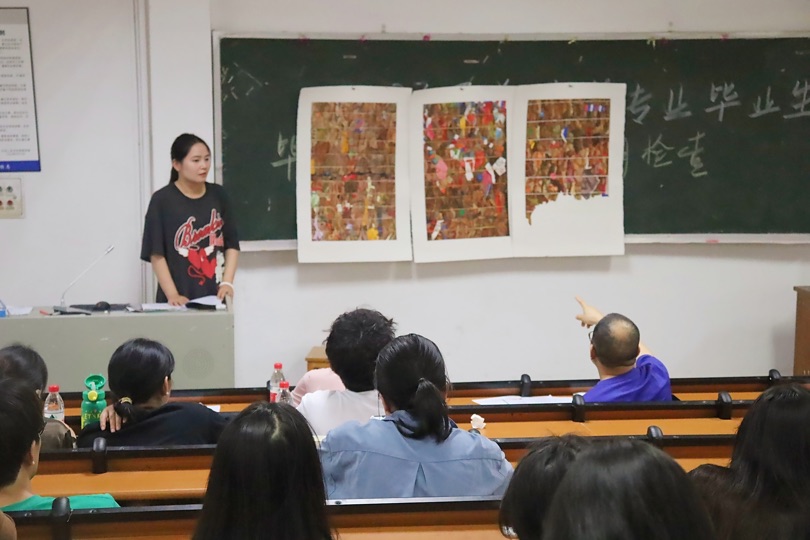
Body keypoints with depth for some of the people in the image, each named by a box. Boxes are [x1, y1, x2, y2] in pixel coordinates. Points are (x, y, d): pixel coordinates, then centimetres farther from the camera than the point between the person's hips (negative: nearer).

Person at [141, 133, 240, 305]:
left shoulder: (218, 195, 9)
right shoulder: (162, 200, -3)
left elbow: (232, 244, 10)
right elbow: (156, 254, -5)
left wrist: (227, 283, -3)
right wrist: (172, 295, -14)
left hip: (214, 297, 4)